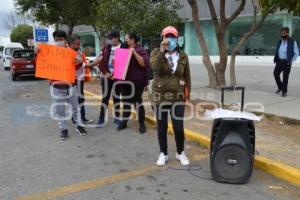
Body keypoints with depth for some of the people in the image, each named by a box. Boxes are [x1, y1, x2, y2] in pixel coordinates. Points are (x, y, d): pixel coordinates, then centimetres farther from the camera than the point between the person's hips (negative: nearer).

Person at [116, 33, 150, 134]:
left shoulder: (140, 50, -6)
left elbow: (145, 64, -19)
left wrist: (134, 53, -23)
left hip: (137, 81, -6)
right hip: (125, 81, 7)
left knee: (137, 102, -4)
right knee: (126, 101, 13)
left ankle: (142, 124, 9)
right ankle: (124, 122, 23)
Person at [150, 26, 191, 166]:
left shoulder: (183, 56, 3)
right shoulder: (156, 52, -3)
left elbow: (187, 76, 9)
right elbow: (155, 67, -24)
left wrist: (187, 93, 8)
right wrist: (162, 50, -29)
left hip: (177, 98, 1)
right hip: (160, 97, -1)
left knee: (179, 127, 3)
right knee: (162, 127, 8)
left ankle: (180, 153, 25)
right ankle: (163, 154, 25)